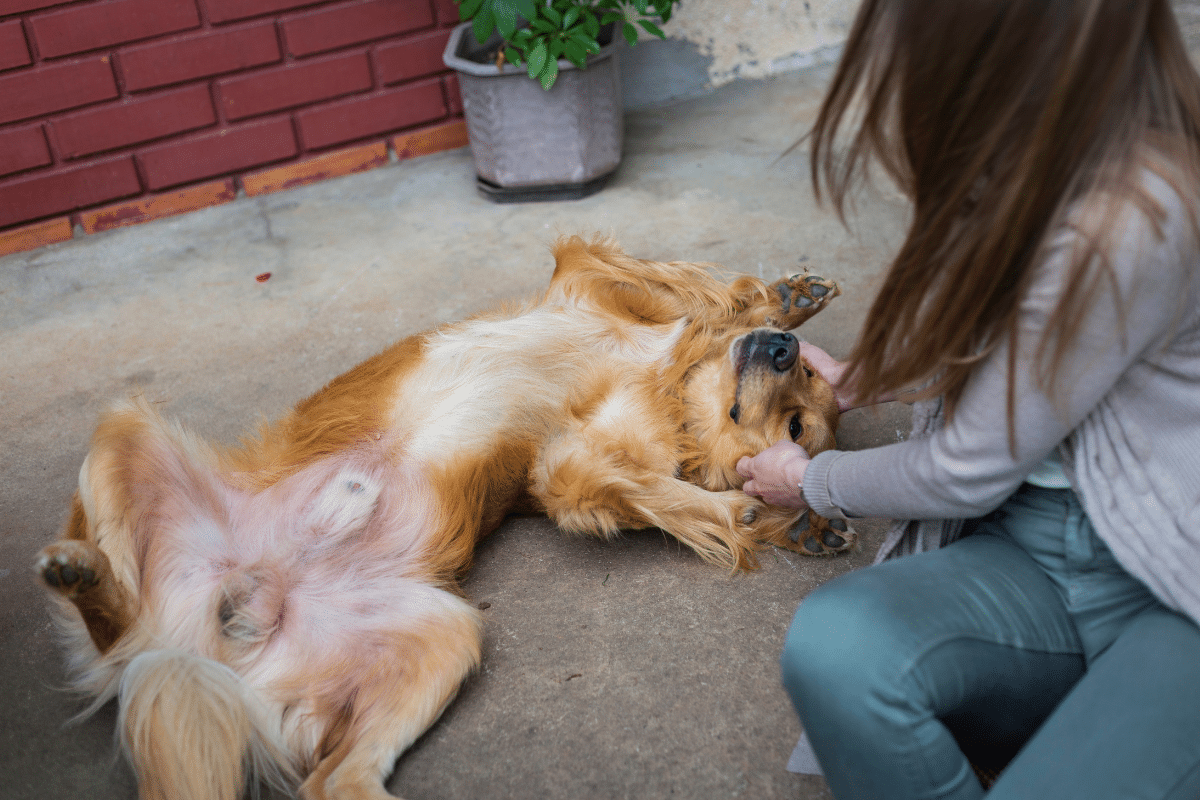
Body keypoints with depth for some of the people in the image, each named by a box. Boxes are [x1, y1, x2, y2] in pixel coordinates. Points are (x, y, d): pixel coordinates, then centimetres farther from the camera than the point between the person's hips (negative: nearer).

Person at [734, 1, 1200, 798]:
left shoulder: (1132, 221, -24)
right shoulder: (1043, 164, 4)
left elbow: (963, 473, -13)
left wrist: (810, 481, 4)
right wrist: (860, 381, 26)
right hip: (1033, 549, 7)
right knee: (834, 647, -24)